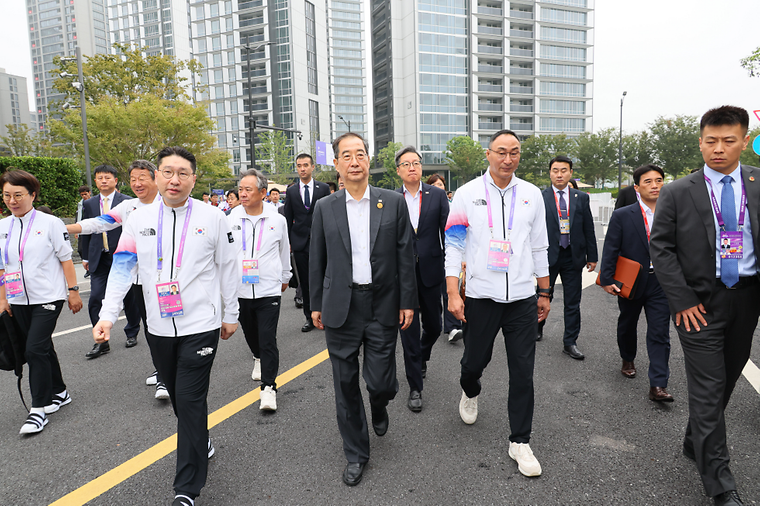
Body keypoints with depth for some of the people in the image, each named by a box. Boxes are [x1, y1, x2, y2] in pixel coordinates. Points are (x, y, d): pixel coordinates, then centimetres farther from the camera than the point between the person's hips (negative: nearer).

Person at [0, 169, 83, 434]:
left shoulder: (50, 223, -7)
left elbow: (66, 259, -4)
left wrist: (73, 291, -5)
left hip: (48, 298, -5)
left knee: (35, 350, -10)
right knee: (42, 348, 14)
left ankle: (39, 409, 0)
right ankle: (59, 393, 30)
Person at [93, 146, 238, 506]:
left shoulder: (212, 217, -5)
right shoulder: (139, 219, 2)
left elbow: (228, 268, 1)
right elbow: (122, 268, 0)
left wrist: (230, 315, 4)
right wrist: (107, 315, -10)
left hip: (200, 326, -4)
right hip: (158, 328, 4)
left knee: (190, 400, -3)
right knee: (177, 394, 18)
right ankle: (200, 442, 44)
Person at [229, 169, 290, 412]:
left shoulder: (278, 220, -1)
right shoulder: (231, 219, -1)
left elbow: (284, 252, 14)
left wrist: (285, 277, 24)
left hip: (269, 290, -2)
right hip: (240, 290, 2)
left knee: (268, 340, -7)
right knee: (250, 334, 20)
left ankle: (268, 387, 1)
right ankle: (258, 359, 50)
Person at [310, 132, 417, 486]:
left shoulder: (394, 202, 1)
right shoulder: (325, 208, 4)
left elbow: (405, 255, 2)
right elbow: (317, 260, 8)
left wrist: (407, 302, -1)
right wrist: (316, 304, 8)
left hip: (382, 306, -1)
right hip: (340, 308, 1)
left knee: (381, 382, 3)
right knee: (346, 385, 9)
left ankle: (379, 408, 42)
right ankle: (356, 454, 29)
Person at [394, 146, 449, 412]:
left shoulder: (437, 195, 2)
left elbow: (447, 231, 2)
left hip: (430, 271, 1)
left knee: (433, 326, 14)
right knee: (409, 330, 2)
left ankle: (421, 357, 48)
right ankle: (415, 388, 15)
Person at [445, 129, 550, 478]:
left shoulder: (531, 194, 5)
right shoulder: (468, 194, -2)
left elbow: (539, 247, 11)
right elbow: (453, 246, -3)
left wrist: (544, 293, 13)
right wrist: (453, 294, -10)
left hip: (523, 297, 2)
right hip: (480, 295, -1)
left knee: (522, 372, 5)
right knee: (475, 359, 13)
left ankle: (520, 442, 21)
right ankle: (470, 392, 49)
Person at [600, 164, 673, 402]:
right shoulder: (622, 216, -7)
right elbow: (611, 250, -8)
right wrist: (607, 279, -13)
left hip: (660, 284, 1)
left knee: (660, 334, -3)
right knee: (627, 325, 19)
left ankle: (658, 385, 1)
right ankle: (628, 360, 44)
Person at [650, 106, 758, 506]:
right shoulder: (678, 193, -4)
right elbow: (660, 247, -5)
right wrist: (682, 300, -10)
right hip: (701, 303, -3)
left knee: (726, 380, 16)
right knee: (708, 390, 0)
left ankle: (695, 443, 39)